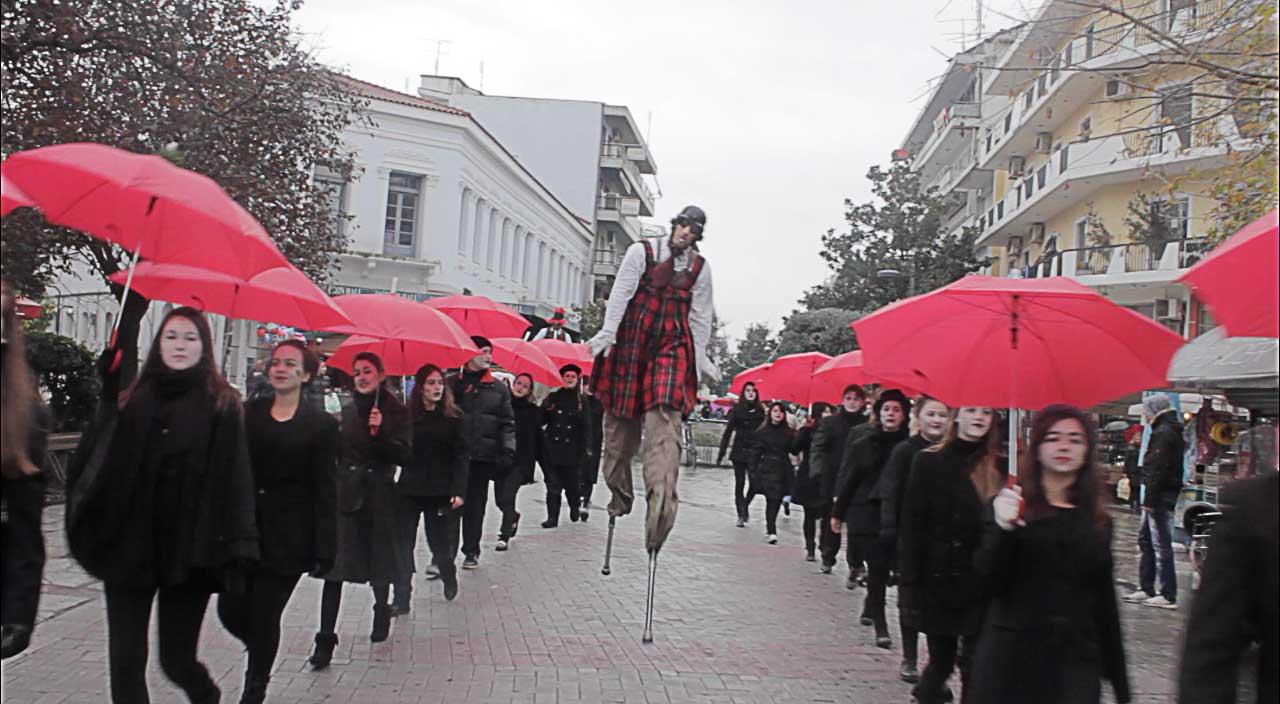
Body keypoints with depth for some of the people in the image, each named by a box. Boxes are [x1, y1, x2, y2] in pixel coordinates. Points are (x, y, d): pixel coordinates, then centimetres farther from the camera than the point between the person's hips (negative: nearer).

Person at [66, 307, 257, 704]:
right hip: (128, 546, 3)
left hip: (188, 552, -2)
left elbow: (235, 477, -8)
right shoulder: (135, 399, 7)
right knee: (125, 662, 4)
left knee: (176, 660, 7)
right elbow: (101, 461, 2)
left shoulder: (221, 404, -2)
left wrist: (236, 548, -14)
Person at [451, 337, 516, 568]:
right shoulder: (452, 384, 6)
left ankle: (471, 551, 15)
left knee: (475, 505, 5)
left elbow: (507, 423, 8)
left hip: (483, 455, 1)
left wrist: (508, 449, -4)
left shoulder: (498, 388, 10)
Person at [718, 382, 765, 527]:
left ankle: (745, 505, 24)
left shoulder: (760, 411, 3)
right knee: (739, 484, 2)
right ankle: (741, 514, 10)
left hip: (754, 452, 1)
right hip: (739, 451, -1)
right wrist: (722, 453, -5)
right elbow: (728, 432, 0)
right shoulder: (737, 410, 1)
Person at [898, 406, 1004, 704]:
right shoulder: (929, 462, -2)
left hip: (981, 586, 0)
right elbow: (911, 527, -4)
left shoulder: (998, 467, 1)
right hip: (939, 581, 0)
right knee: (941, 658, 11)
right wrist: (909, 584, -7)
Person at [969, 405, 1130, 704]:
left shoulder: (1098, 521, 10)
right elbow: (989, 581, -9)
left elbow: (1105, 601, 13)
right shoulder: (1009, 505, -1)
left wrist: (1119, 680, 13)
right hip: (1012, 659, -3)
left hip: (1075, 660, 3)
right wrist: (1003, 529, -26)